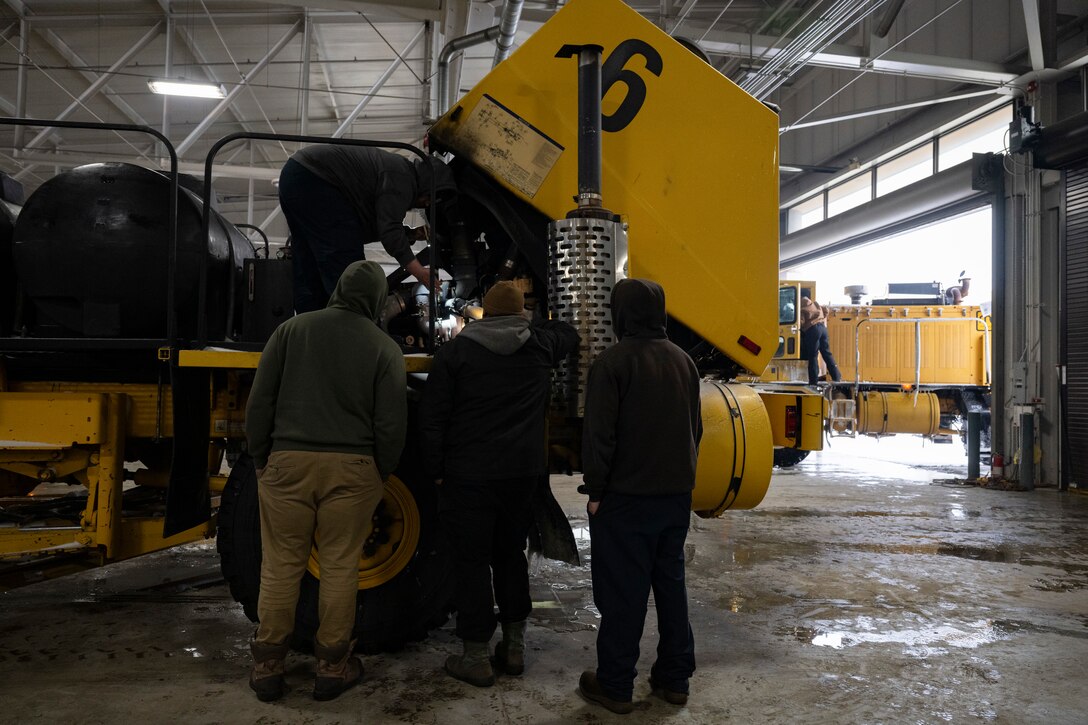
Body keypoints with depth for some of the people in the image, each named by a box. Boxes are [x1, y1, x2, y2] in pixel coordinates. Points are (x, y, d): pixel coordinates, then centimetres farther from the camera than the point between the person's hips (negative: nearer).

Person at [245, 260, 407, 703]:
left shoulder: (292, 329, 4)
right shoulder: (384, 348, 0)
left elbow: (259, 403, 2)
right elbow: (391, 425, -1)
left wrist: (260, 459, 11)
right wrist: (379, 475, 11)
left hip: (287, 461, 1)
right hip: (351, 467, -1)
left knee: (280, 566, 10)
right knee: (340, 567, 9)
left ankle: (267, 666, 21)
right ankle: (333, 666, 19)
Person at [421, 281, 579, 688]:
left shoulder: (456, 351, -3)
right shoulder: (540, 346, 5)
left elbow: (434, 419, -5)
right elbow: (568, 334, 30)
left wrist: (437, 469, 2)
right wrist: (531, 325, 43)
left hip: (469, 475, -3)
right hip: (523, 472, 4)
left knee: (472, 561, 4)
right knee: (510, 554, 17)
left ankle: (475, 658, 10)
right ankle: (514, 646, 24)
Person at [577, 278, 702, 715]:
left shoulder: (612, 362, -14)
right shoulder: (682, 361, 8)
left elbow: (600, 435, -17)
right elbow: (695, 428, 14)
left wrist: (594, 490, -7)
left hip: (626, 497, -6)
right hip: (676, 494, 7)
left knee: (622, 591, 2)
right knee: (670, 583, 15)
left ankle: (614, 685, 12)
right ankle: (674, 678, 23)